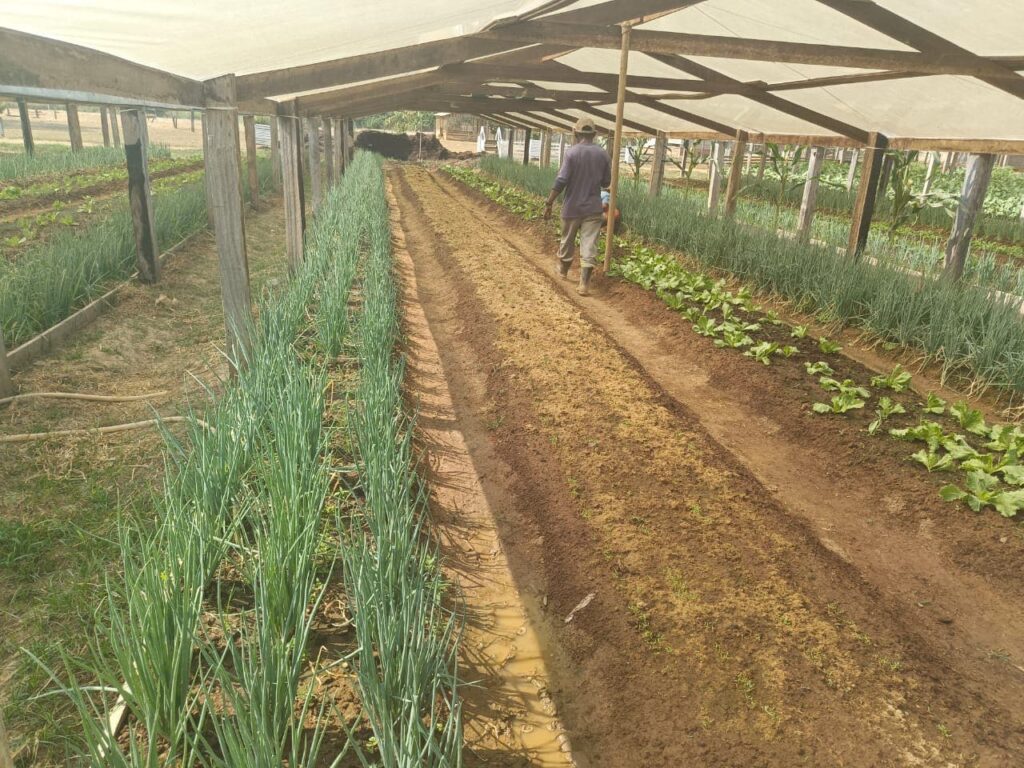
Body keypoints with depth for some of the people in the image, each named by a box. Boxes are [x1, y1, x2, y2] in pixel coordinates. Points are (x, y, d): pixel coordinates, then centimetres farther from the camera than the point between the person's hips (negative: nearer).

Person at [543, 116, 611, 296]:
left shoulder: (572, 152, -11)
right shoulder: (603, 154, 0)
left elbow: (561, 181, -16)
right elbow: (606, 182, 8)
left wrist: (549, 203, -11)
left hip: (572, 207, -1)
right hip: (593, 207, 2)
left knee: (567, 241, 18)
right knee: (589, 245, -1)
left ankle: (563, 271, 39)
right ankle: (584, 284, -9)